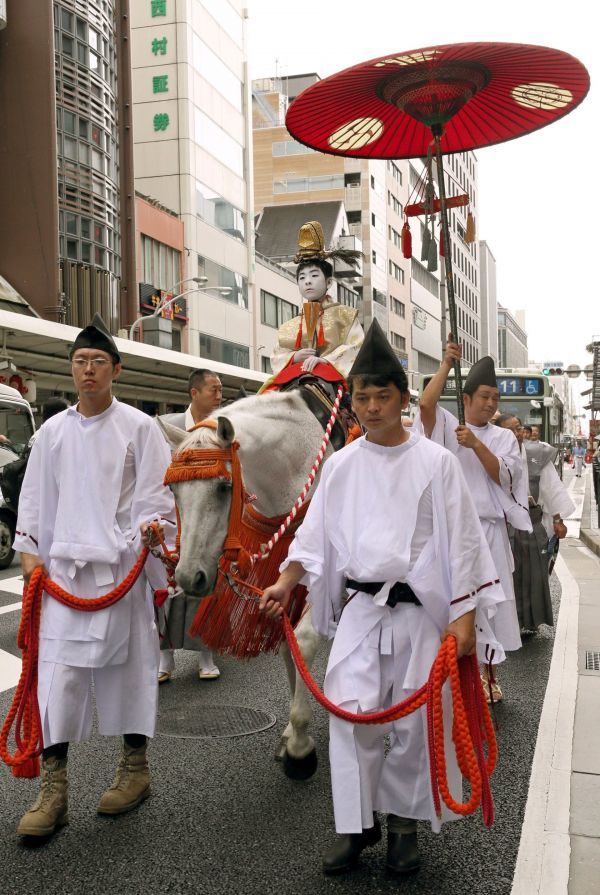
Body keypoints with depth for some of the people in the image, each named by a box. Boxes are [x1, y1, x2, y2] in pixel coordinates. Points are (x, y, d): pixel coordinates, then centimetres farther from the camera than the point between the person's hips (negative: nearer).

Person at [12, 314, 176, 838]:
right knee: (57, 671, -2)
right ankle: (54, 789, 6)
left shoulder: (138, 427, 0)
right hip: (63, 566, 3)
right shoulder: (53, 432, 11)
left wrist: (151, 525, -18)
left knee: (127, 665, 6)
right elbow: (34, 496, 15)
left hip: (120, 564, -3)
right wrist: (29, 549, 6)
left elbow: (156, 493, 0)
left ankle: (135, 766, 24)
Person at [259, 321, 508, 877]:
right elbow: (315, 535, 8)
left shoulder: (435, 462, -2)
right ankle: (355, 824, 11)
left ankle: (403, 820, 26)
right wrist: (286, 584, -7)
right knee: (352, 712, -6)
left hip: (421, 609, -1)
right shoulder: (340, 465, 5)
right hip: (359, 607, 2)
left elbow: (460, 540, -2)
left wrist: (464, 616, -7)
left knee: (414, 721, 5)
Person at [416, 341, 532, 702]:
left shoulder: (504, 437, 10)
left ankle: (488, 672, 20)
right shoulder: (448, 427, 4)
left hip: (489, 530, 2)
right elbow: (426, 404, -15)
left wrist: (476, 445, -16)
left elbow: (504, 477, -5)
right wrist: (446, 364, -15)